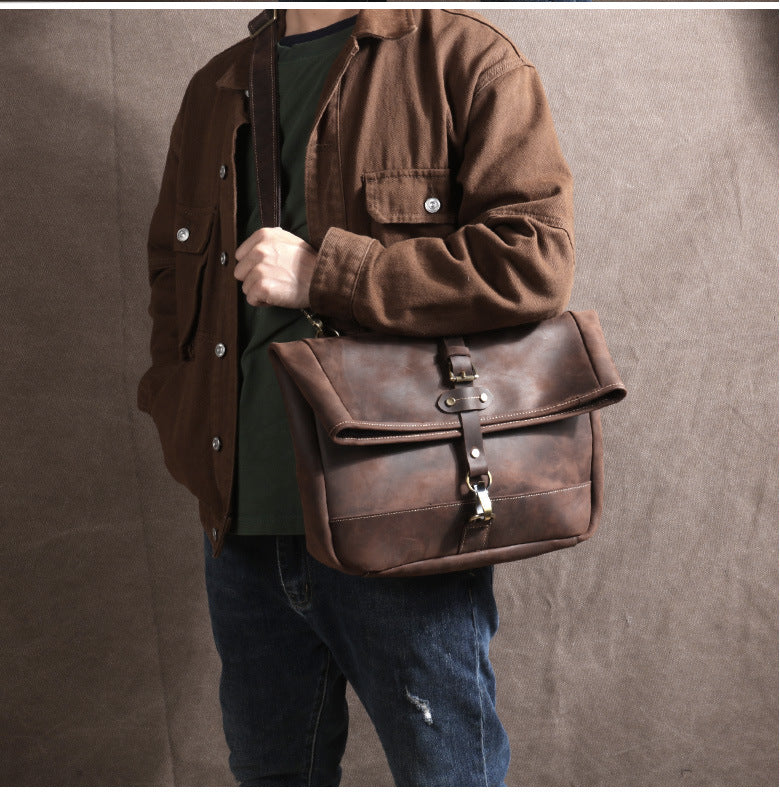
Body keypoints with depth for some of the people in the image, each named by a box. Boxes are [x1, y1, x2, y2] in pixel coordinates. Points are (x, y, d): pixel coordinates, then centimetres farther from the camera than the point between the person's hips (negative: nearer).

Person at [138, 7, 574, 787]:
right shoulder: (215, 90, 16)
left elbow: (535, 259, -16)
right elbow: (170, 270, 24)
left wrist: (323, 274, -17)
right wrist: (185, 425, 9)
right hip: (242, 525, 6)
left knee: (446, 774, 11)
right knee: (271, 772, 22)